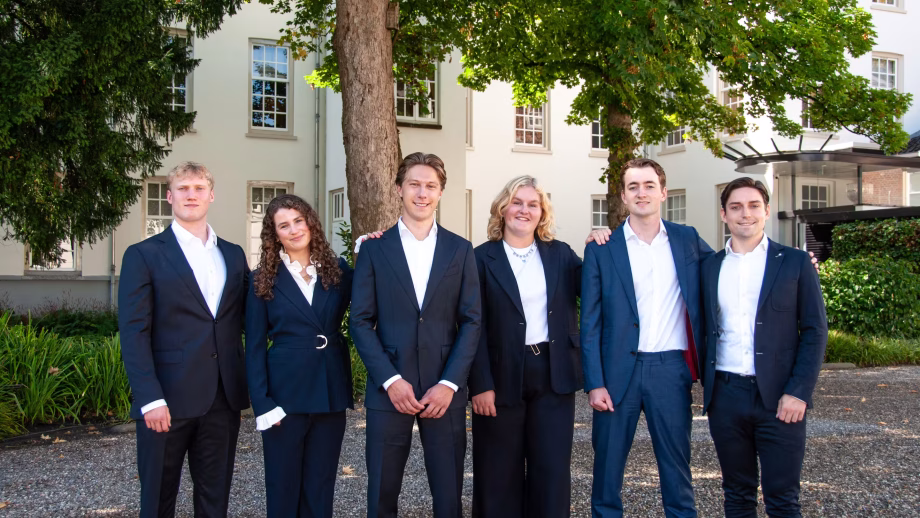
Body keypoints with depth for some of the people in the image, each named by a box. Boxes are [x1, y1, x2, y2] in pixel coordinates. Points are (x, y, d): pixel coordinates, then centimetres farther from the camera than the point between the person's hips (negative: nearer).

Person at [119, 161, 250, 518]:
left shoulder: (233, 255, 13)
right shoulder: (144, 255, -1)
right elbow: (133, 333, -8)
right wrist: (150, 398, -16)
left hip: (224, 399, 4)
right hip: (168, 399, -4)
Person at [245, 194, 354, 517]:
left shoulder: (338, 270, 6)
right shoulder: (264, 279, 0)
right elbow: (254, 346, -1)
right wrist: (261, 403, -10)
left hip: (330, 393, 2)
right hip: (284, 394, -2)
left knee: (321, 489, 11)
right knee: (283, 488, 8)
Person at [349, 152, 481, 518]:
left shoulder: (460, 250, 7)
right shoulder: (374, 249, 4)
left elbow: (471, 321, 3)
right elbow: (361, 322, 0)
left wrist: (449, 383, -8)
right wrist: (390, 380, -11)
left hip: (445, 390, 1)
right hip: (389, 388, 0)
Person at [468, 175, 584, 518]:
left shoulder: (560, 253, 9)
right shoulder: (482, 258, -1)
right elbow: (475, 327, -5)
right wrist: (481, 384, -12)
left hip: (553, 375, 3)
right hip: (502, 376, -2)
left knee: (552, 471, 8)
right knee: (500, 475, 8)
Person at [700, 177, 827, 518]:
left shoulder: (795, 263, 1)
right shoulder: (710, 266, 10)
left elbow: (815, 332, -2)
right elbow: (705, 330, 12)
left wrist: (798, 392, -10)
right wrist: (706, 386, 4)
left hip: (779, 398, -3)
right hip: (725, 396, 3)